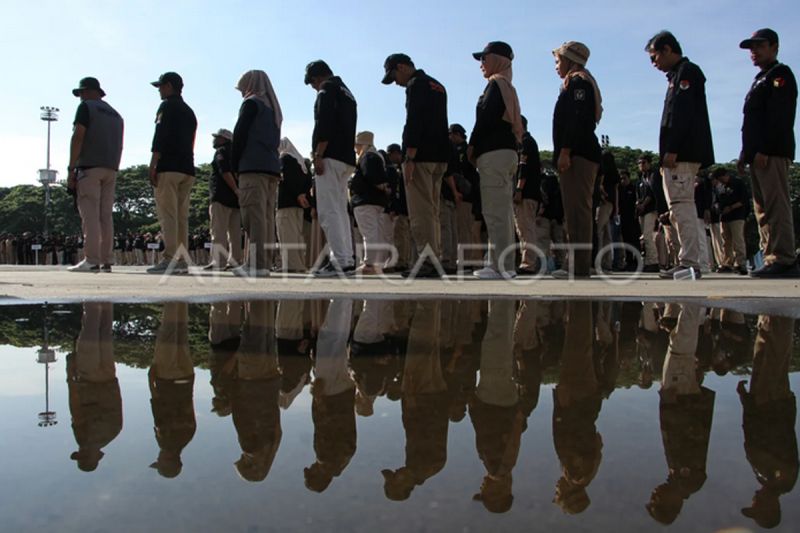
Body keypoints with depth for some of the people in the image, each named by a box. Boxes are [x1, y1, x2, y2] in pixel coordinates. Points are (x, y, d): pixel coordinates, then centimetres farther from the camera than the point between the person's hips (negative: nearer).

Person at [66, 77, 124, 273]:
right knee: (105, 215, 5)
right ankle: (106, 261, 2)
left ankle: (91, 261, -15)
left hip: (89, 167, -7)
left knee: (90, 215, -10)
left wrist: (71, 169, -10)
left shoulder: (86, 107, 1)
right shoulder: (116, 114, 23)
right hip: (111, 169, 7)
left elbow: (78, 138, -10)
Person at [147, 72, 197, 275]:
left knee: (167, 215, -11)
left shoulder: (167, 106, 0)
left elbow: (160, 137, -11)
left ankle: (170, 259, -17)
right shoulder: (189, 111, 24)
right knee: (181, 216, 5)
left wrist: (152, 166, -13)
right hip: (187, 169, 8)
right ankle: (182, 260, 3)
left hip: (169, 167, -8)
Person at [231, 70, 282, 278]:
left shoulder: (251, 103, 2)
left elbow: (240, 134, -6)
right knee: (267, 216, 4)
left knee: (253, 215, -12)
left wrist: (235, 162, 3)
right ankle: (265, 263, 1)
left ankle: (256, 265, -18)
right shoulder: (273, 109, 25)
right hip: (272, 167, 8)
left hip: (253, 167, -8)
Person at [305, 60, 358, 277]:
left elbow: (324, 124, -15)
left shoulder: (327, 90, -2)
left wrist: (318, 155, -17)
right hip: (347, 158, 9)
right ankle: (347, 259, 10)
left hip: (331, 156, -9)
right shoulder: (347, 92, 26)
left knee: (328, 211, -12)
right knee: (340, 210, 10)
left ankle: (340, 261, -17)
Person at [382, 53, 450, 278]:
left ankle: (427, 262, -13)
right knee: (432, 211, 10)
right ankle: (434, 261, 10)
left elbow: (413, 124, -16)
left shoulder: (416, 85, -6)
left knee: (420, 211, -10)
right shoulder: (438, 86, 22)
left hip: (421, 156, -9)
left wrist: (409, 159, -19)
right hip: (439, 157, 9)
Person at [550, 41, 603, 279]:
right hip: (580, 155, 10)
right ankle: (577, 266, 10)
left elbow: (578, 119, -16)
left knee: (578, 210, -14)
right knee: (574, 212, 8)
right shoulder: (575, 84, 27)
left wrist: (564, 151, -22)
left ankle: (580, 268, -16)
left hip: (576, 154, -10)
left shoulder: (578, 81, -2)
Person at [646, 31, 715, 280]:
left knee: (682, 206, -13)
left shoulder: (686, 71, -3)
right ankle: (688, 262, 11)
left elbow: (682, 115, -16)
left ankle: (690, 263, -14)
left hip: (682, 155, -10)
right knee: (680, 209, 9)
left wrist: (671, 150, -21)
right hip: (681, 156, 10)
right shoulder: (678, 76, 25)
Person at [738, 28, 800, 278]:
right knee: (763, 209, 7)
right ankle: (772, 259, 9)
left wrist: (764, 150, -21)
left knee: (776, 206, -14)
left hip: (772, 154, -10)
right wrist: (746, 154, 17)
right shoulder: (760, 81, 28)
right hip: (760, 156, 10)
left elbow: (779, 117, -13)